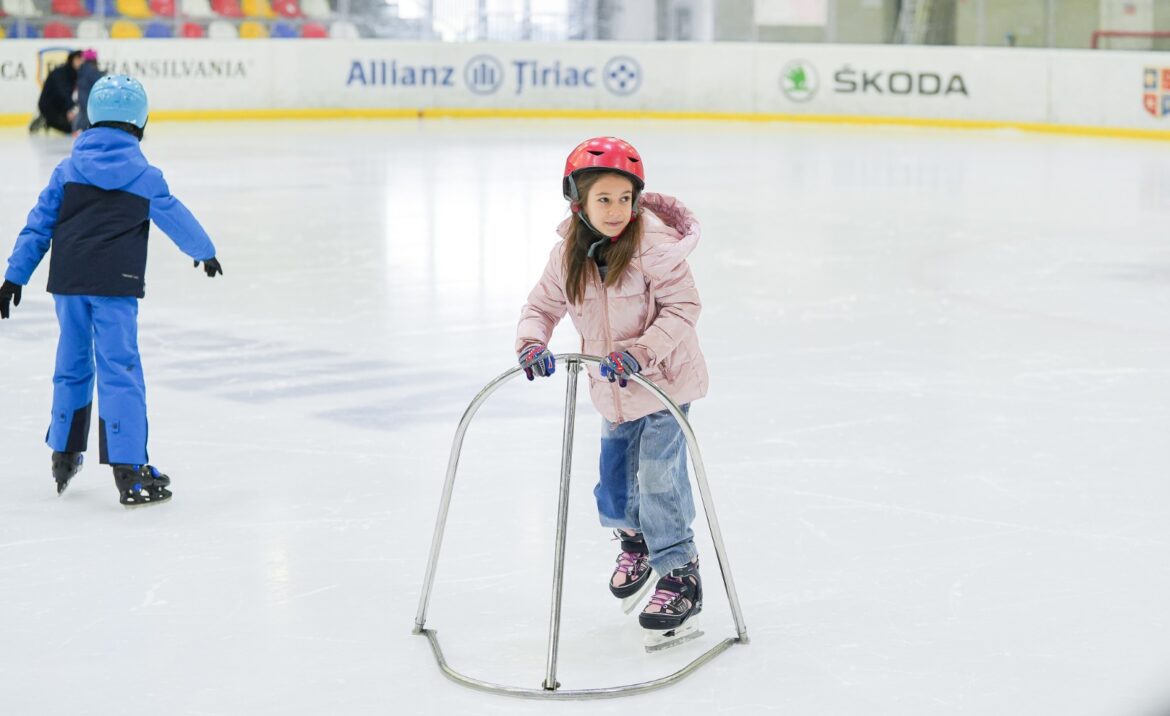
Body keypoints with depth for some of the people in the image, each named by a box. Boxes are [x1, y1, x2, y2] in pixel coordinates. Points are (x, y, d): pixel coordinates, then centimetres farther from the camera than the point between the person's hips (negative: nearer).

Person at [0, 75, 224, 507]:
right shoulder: (144, 176, 1)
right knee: (119, 371, -5)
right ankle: (129, 474, -8)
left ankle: (64, 457, 32)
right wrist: (206, 252, 31)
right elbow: (177, 220, 13)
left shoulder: (69, 169, 9)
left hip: (67, 282, 4)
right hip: (115, 285, -4)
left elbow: (39, 225, 8)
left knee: (72, 366, 19)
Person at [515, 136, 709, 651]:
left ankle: (681, 579, 1)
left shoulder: (654, 243, -21)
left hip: (664, 379, -5)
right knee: (613, 492, 12)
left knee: (658, 478, -12)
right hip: (613, 394, 6)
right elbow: (542, 306, 4)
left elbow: (682, 307, -21)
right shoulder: (568, 254, -4)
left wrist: (640, 351, -32)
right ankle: (635, 542, 45)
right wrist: (532, 342, -18)